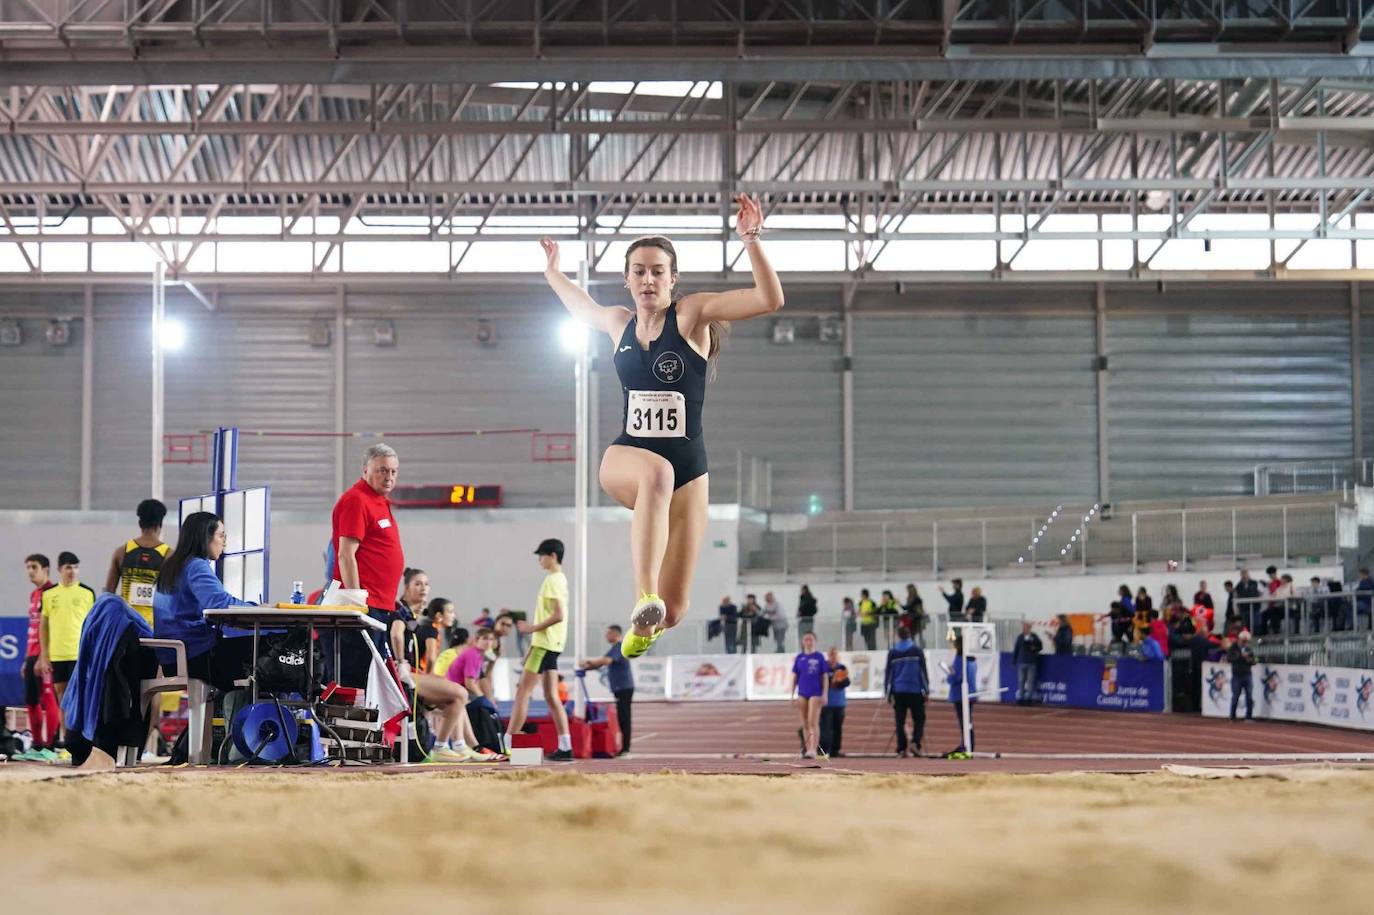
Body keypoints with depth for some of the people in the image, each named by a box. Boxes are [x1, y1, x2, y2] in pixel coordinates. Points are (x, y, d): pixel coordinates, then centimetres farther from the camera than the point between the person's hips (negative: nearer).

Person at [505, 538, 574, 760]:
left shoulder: (553, 580, -13)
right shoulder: (558, 579, 17)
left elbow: (559, 615, -22)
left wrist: (533, 628, -16)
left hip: (544, 645, -10)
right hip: (550, 645, 10)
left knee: (522, 692, -8)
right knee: (551, 696, 8)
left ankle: (506, 746, -10)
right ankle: (565, 746, 4)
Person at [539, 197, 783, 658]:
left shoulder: (692, 314, -2)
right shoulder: (619, 322, 10)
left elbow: (770, 299, -15)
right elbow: (583, 308, 36)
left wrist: (751, 239, -23)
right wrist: (552, 272, 42)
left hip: (688, 470, -1)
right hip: (625, 458, 1)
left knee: (672, 612, -2)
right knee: (657, 472, -42)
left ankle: (644, 622, 38)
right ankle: (644, 597, -52)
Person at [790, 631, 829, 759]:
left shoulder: (819, 657, 0)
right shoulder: (799, 658, 8)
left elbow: (825, 677, 1)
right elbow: (794, 677, 10)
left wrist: (825, 694, -5)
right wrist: (792, 695, 5)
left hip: (815, 693, -3)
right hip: (802, 693, 3)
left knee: (813, 722, -11)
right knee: (805, 724, 8)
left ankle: (813, 750, -16)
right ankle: (807, 749, 16)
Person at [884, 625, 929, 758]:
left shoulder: (892, 652, 5)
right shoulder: (917, 650, 1)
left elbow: (888, 673, 7)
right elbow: (923, 671, 0)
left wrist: (888, 693, 11)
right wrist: (926, 690, 5)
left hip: (898, 692, 1)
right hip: (915, 691, -1)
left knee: (900, 721, 5)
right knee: (919, 719, 6)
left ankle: (902, 749, 0)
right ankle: (915, 743, -13)